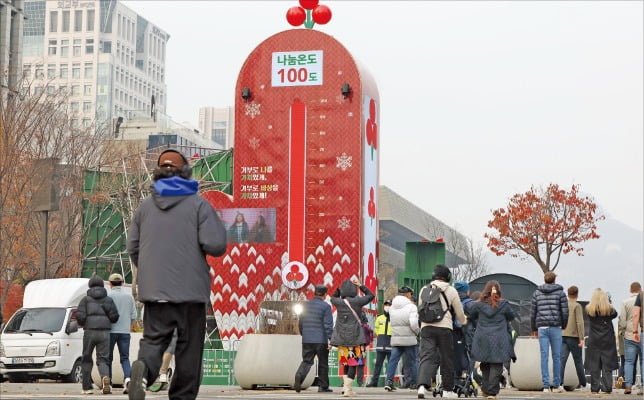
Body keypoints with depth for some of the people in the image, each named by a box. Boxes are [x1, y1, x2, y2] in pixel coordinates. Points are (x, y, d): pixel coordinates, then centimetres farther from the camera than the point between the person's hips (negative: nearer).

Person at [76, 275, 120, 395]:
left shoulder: (86, 299, 5)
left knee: (87, 359, 13)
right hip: (104, 332, 1)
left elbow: (80, 316, -6)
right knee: (102, 359, 2)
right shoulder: (108, 299, 9)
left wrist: (82, 323, 15)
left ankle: (87, 387, 13)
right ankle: (105, 378, -29)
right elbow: (114, 316, 1)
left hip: (89, 332, -1)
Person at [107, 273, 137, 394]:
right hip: (125, 331, 2)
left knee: (108, 358, 9)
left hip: (110, 330, -2)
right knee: (125, 358, 4)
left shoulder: (107, 295, -4)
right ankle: (127, 378, -19)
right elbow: (133, 316, 6)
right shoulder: (129, 296, 6)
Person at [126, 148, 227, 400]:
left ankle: (143, 368, -26)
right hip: (190, 290, -3)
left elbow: (133, 247, 12)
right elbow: (215, 245, -13)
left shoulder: (145, 206, 9)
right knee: (189, 347, 8)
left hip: (154, 289, 3)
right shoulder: (198, 204, -4)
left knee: (153, 338, 5)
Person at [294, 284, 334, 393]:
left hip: (307, 340, 4)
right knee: (323, 363, 8)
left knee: (306, 361, 6)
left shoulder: (305, 305, 9)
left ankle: (299, 376, -22)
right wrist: (330, 339, -14)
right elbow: (328, 324, -14)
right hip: (321, 340, -4)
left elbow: (300, 323, 16)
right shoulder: (325, 306, -8)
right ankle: (323, 386, 14)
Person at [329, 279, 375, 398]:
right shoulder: (357, 301, -8)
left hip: (342, 337, 4)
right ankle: (348, 389, -6)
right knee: (353, 363, -1)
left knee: (346, 363, 17)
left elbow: (333, 298, 25)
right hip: (355, 337, -4)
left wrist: (339, 288, 14)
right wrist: (361, 286, 10)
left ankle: (346, 386, 16)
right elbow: (371, 295, 8)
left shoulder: (339, 302, 0)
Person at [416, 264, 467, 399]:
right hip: (444, 327, -2)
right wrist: (463, 322, 32)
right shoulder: (451, 291, 3)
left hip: (426, 327, 2)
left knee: (426, 356, -4)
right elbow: (459, 312, 11)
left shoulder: (424, 289, 12)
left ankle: (422, 385, -25)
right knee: (447, 359, 9)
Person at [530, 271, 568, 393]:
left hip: (542, 328, 1)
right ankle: (556, 385, 9)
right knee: (556, 356, 6)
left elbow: (533, 312, 8)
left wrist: (534, 328, 17)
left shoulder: (537, 293, 8)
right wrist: (564, 326, 13)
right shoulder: (560, 292, 2)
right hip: (555, 327, -1)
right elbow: (565, 312, -2)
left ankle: (546, 385, -2)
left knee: (544, 356, 0)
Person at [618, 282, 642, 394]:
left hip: (630, 336, 0)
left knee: (629, 362, 3)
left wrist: (621, 332, 13)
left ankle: (628, 385, -3)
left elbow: (622, 320, -1)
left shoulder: (625, 302, -1)